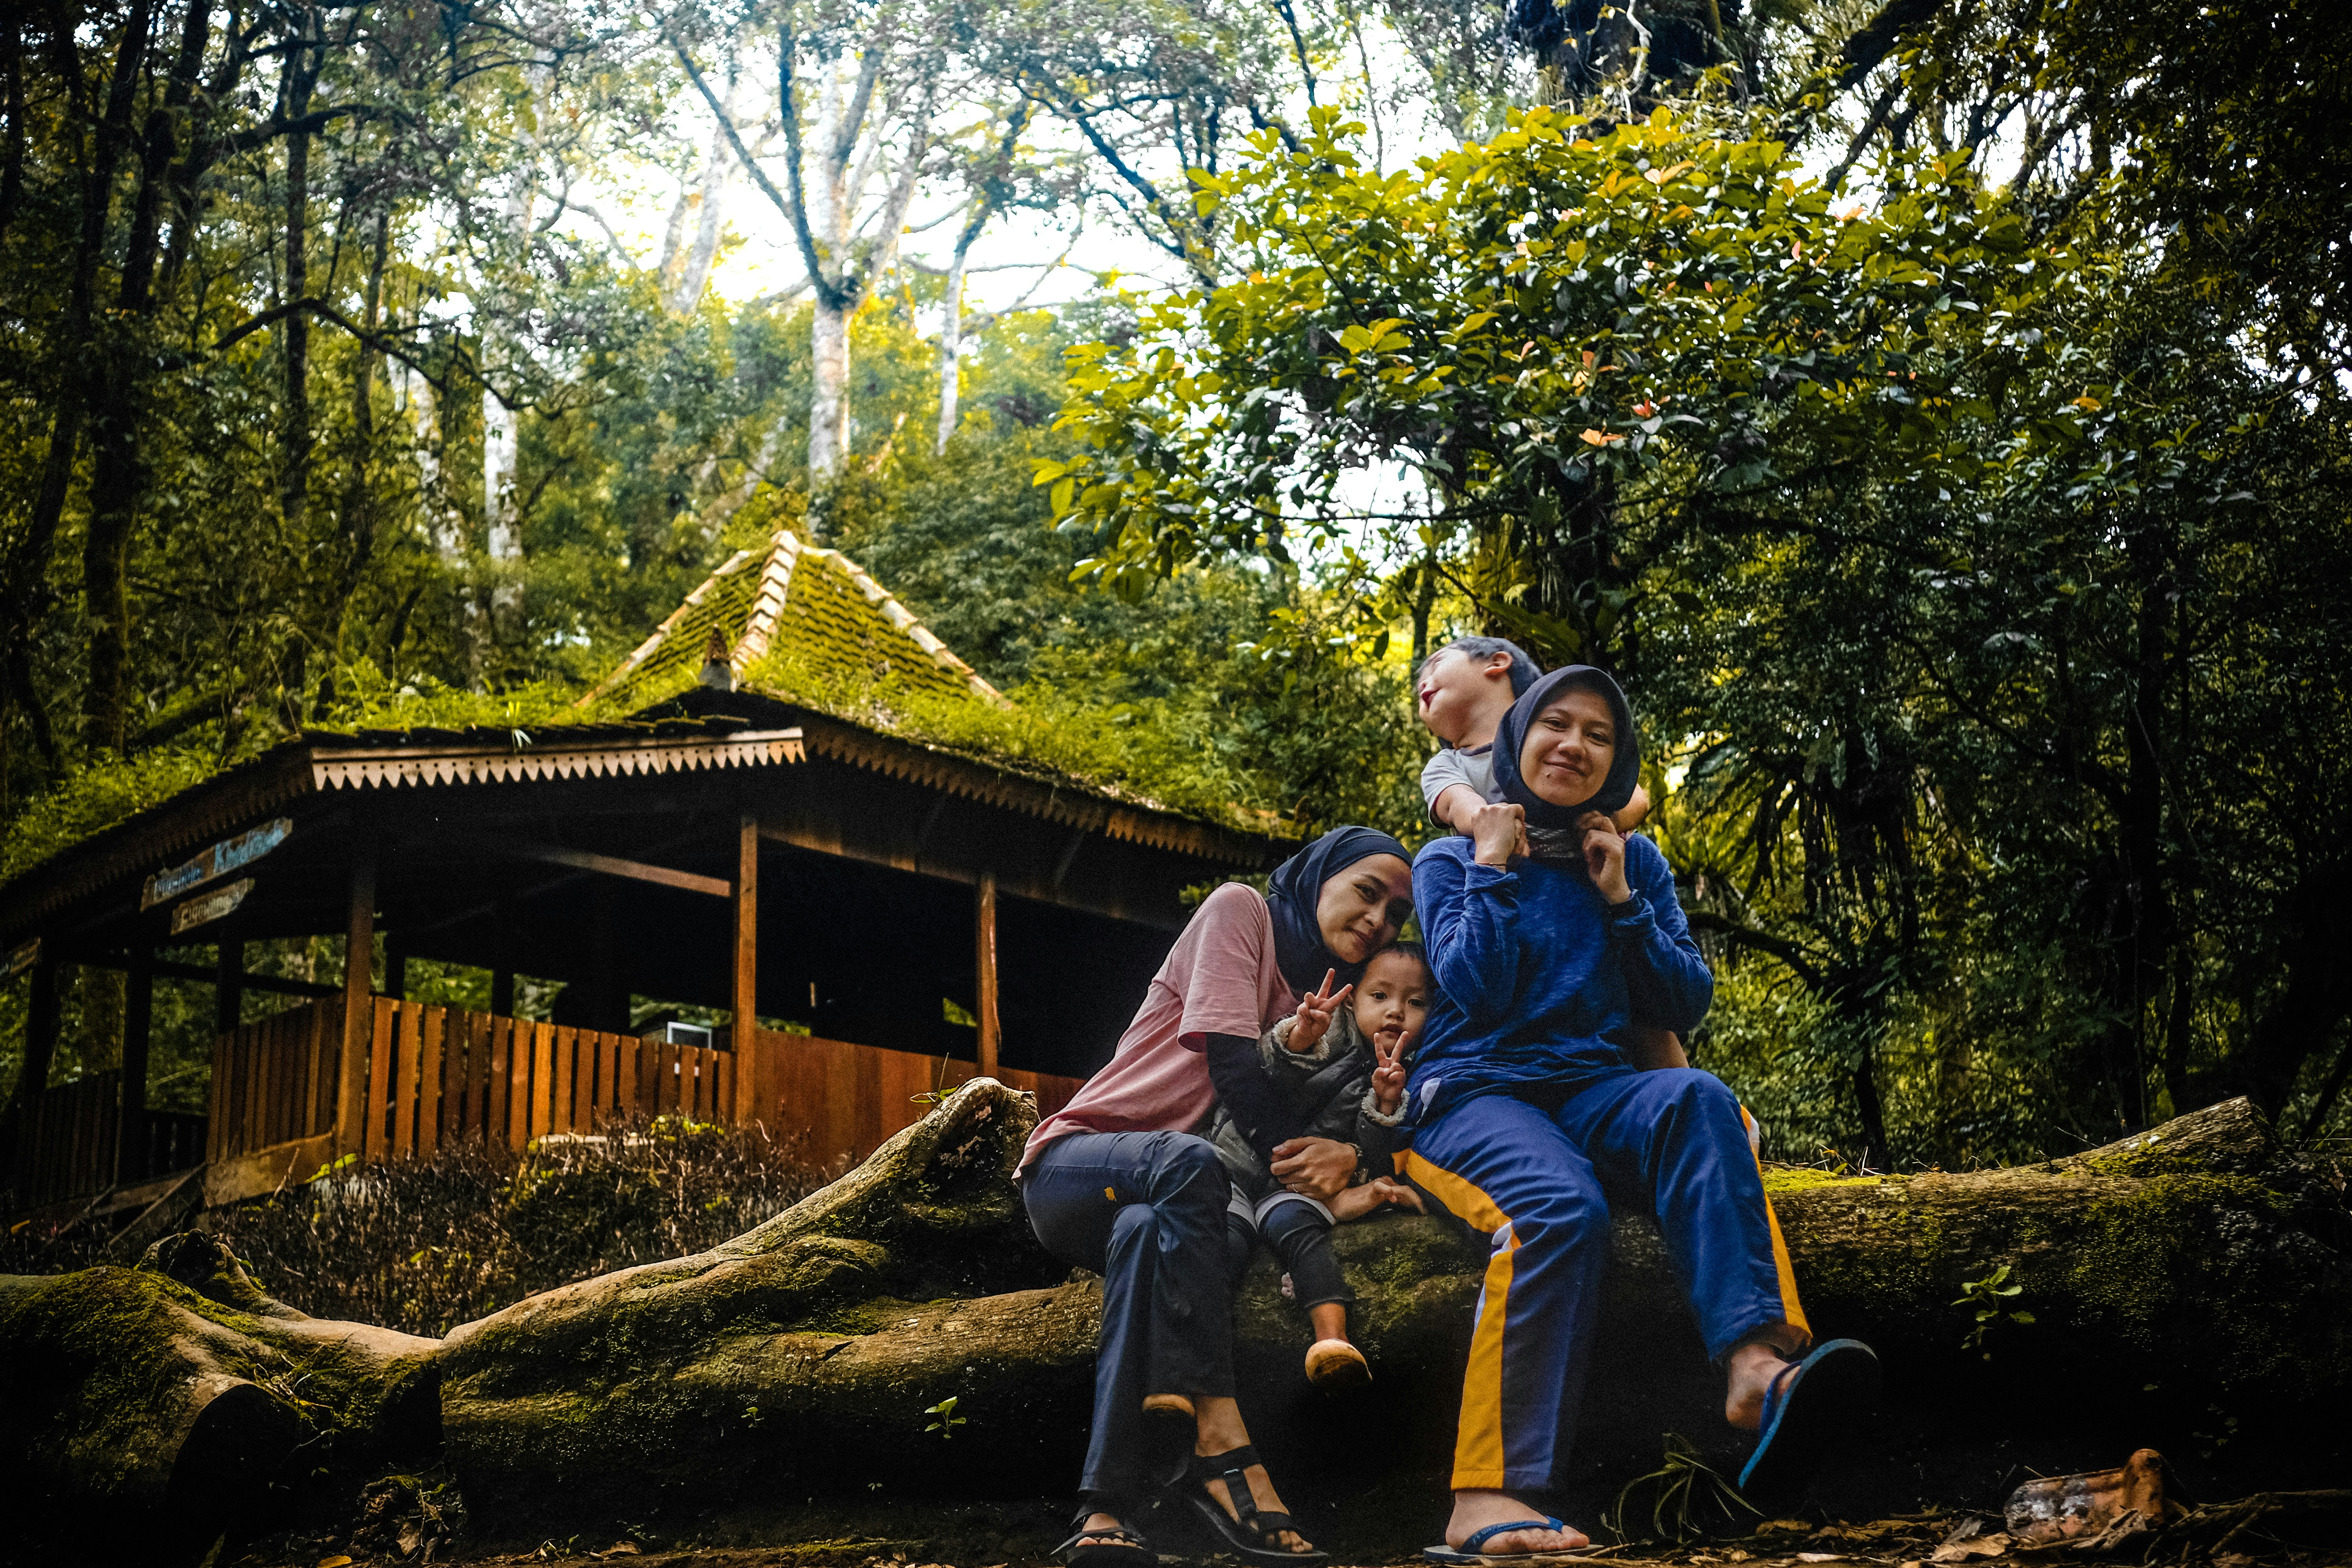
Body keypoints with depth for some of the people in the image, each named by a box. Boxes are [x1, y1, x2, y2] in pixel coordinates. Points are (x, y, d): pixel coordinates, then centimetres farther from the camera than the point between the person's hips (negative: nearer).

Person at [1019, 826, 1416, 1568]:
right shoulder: (1241, 910, 0)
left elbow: (1328, 1123, 4)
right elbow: (1228, 1056, -14)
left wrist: (1340, 1159, -20)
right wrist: (1302, 1147, -23)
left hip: (1157, 1205, 4)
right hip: (1075, 1160, -4)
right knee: (1189, 1162, -39)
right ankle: (1222, 1444, -47)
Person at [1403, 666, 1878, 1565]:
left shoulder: (1636, 863, 19)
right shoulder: (1450, 861, 10)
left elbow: (1687, 1005, 9)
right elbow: (1477, 990, -7)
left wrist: (1621, 898, 1)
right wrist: (1494, 866, -3)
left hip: (1595, 1091, 3)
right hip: (1475, 1093, -3)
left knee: (1697, 1098, -33)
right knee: (1561, 1207, -37)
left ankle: (1755, 1363, -52)